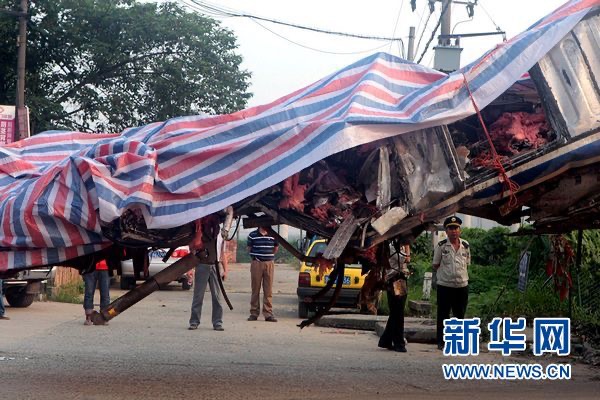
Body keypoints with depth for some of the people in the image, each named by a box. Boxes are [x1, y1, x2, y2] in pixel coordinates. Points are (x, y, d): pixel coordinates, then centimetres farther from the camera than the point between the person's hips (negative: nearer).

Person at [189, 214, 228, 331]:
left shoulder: (219, 236, 14)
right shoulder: (199, 233, 3)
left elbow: (222, 254, 17)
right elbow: (192, 248, -7)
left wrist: (225, 270, 11)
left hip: (215, 266, 3)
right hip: (202, 265, -3)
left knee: (217, 296, 0)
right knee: (198, 296, 0)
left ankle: (217, 323, 4)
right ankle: (194, 322, 5)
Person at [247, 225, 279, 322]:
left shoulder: (272, 235, 8)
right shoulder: (252, 235, 2)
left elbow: (276, 247, 20)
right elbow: (249, 248, 10)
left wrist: (270, 256, 13)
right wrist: (255, 257, 3)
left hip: (269, 263, 2)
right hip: (256, 263, -2)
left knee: (268, 290, 1)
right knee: (255, 289, 3)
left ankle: (268, 313, 4)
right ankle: (254, 313, 9)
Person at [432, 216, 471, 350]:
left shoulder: (465, 245, 5)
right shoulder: (441, 246, -3)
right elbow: (436, 265, 3)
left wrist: (460, 275, 7)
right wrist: (444, 274, -2)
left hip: (462, 285, 3)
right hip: (444, 285, -3)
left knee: (460, 314, 9)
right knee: (443, 315, 4)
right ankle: (441, 342, 12)